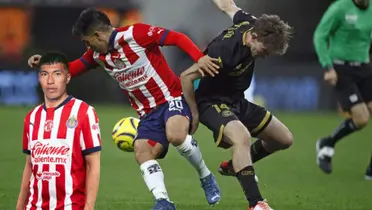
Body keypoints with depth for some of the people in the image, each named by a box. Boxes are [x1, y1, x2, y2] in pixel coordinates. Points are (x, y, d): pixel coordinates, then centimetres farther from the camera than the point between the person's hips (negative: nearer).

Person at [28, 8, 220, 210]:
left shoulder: (136, 34, -15)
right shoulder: (98, 54, 8)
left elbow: (178, 38, -18)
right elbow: (73, 69, 21)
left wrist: (199, 58, -32)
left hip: (172, 98, -7)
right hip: (148, 112, 7)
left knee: (175, 135, -33)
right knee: (142, 151, -16)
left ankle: (206, 178, -11)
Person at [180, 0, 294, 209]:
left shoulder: (250, 23, -11)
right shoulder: (224, 52, -34)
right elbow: (186, 76, -26)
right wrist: (194, 114, -14)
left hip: (237, 101, 9)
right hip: (213, 102, -9)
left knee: (285, 139, 13)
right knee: (242, 137, -38)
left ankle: (235, 166, 35)